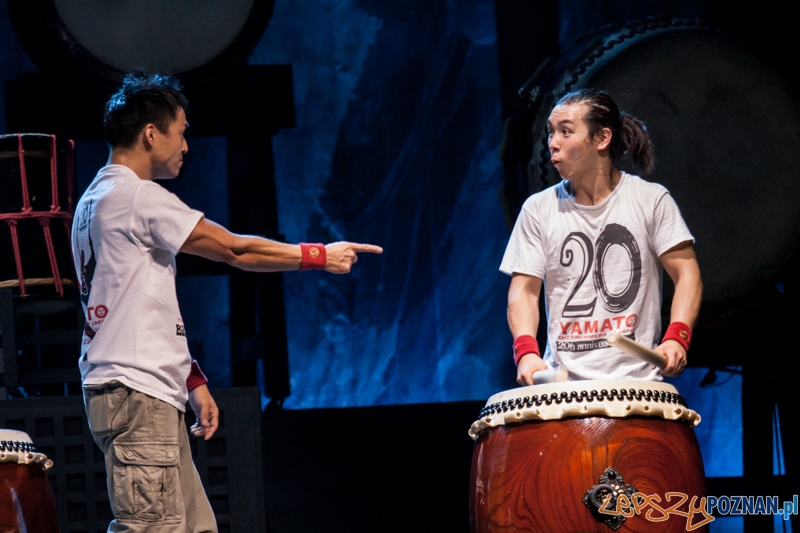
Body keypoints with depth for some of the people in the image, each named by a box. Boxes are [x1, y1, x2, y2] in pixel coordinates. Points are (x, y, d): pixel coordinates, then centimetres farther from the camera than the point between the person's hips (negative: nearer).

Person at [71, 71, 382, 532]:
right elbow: (236, 250, -8)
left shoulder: (95, 201, 21)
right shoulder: (137, 196, -11)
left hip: (154, 396, 10)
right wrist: (321, 256, 2)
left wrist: (191, 379, 19)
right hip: (137, 395, -10)